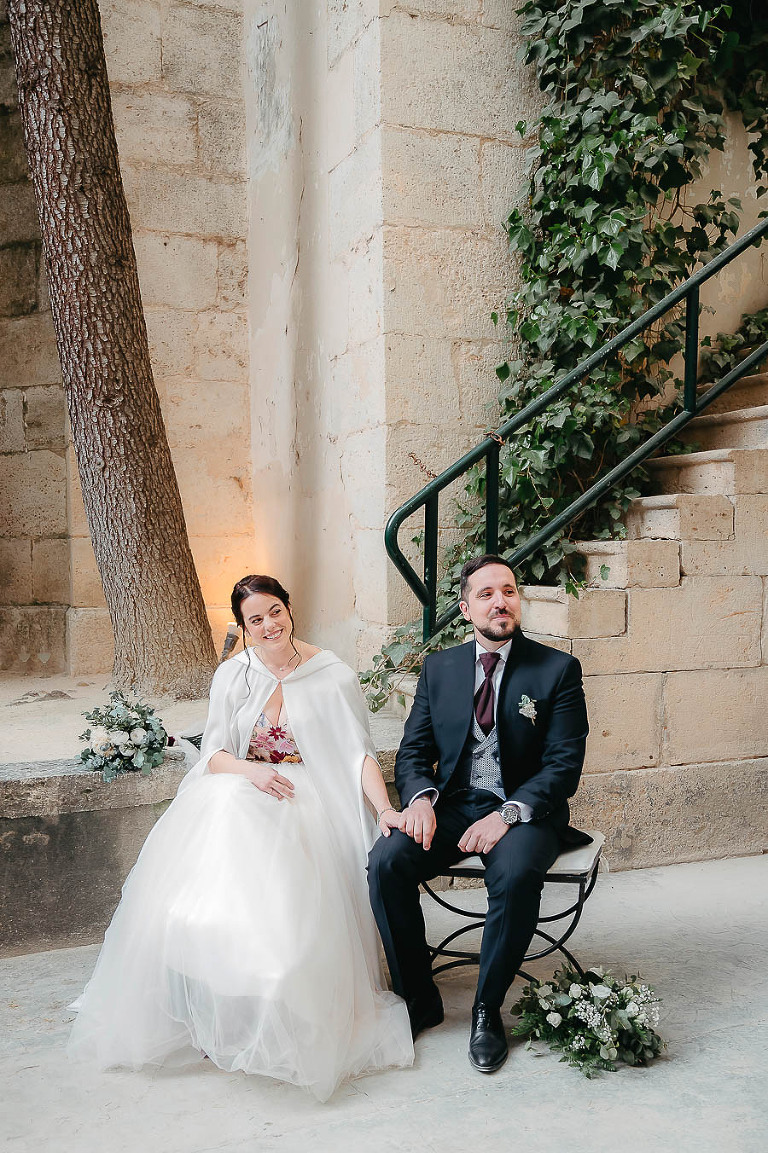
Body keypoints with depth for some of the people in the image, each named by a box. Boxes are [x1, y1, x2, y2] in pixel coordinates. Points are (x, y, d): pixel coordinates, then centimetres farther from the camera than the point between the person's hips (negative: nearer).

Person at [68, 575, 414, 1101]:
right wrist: (252, 771, -19)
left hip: (304, 802, -2)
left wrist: (385, 808, -21)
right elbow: (214, 753, 3)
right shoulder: (233, 675, 8)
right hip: (234, 796, 3)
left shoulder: (333, 675, 0)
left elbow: (360, 753, -5)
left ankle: (276, 1021, -17)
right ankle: (205, 1008, -16)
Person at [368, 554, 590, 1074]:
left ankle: (487, 1010, -12)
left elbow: (564, 765, -7)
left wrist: (508, 813, -22)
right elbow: (413, 751, 10)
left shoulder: (558, 669, 0)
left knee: (516, 874, -35)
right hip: (451, 806, 3)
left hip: (525, 811, -3)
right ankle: (419, 998, -4)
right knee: (385, 862, -24)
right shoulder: (439, 667, 10)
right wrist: (420, 797, -13)